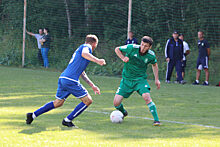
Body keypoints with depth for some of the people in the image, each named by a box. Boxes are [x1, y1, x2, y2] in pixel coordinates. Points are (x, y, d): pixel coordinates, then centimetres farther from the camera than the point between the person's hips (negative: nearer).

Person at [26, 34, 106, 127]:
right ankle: (67, 120, 1)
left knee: (58, 103, 21)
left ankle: (33, 115, 23)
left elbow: (82, 74, 36)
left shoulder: (80, 48, 30)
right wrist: (97, 60, -30)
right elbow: (84, 54, -25)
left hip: (62, 78, 9)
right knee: (88, 100, -1)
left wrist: (92, 86, 36)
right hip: (71, 80, -9)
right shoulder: (86, 46, 3)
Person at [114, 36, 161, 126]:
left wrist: (156, 79, 10)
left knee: (147, 97, -27)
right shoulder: (132, 48, -16)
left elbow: (154, 64, 14)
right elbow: (117, 49, 1)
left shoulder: (151, 55, -9)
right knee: (116, 103, -6)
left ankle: (156, 120, -18)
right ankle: (123, 113, 29)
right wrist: (123, 58, -16)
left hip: (140, 79, -1)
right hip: (127, 79, 1)